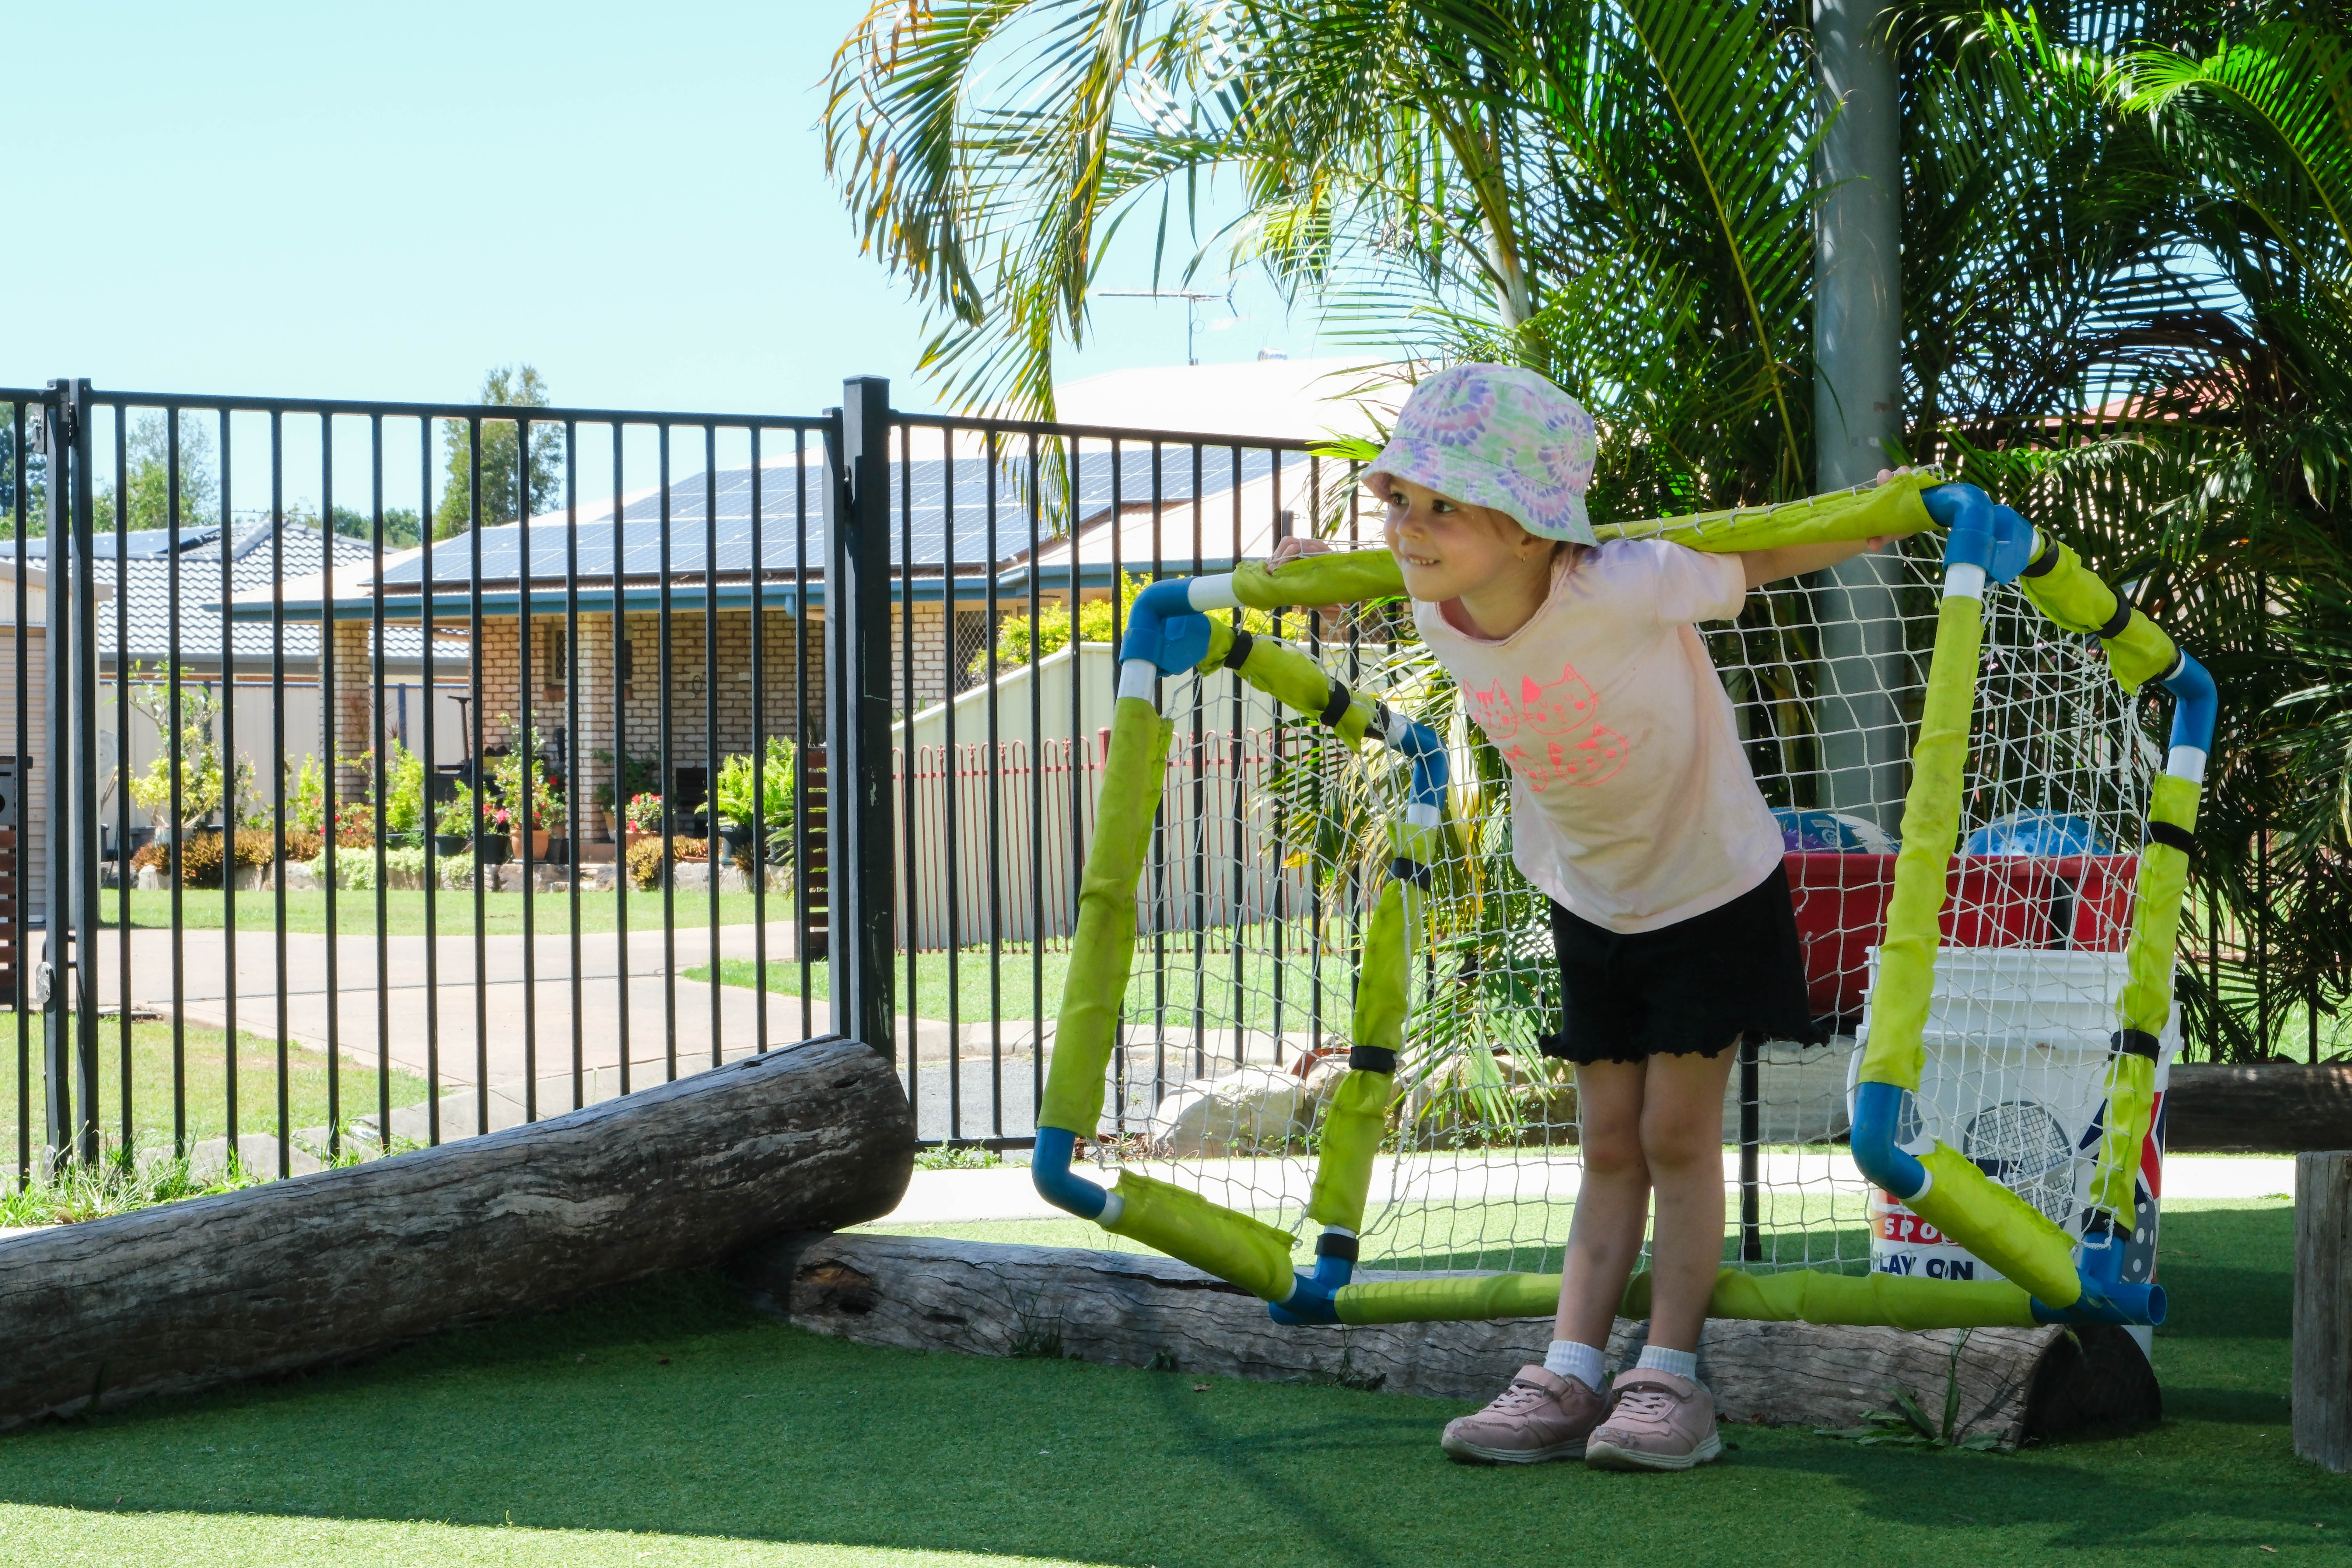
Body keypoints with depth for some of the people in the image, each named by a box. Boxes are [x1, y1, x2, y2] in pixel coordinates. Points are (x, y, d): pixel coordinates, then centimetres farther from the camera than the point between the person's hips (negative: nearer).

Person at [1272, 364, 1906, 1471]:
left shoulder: (1631, 589, -33)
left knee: (1677, 1134, -2)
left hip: (1711, 890, -5)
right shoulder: (1440, 615, -15)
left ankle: (1669, 1377, 6)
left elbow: (1768, 555, -18)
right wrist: (1324, 570, 5)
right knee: (1610, 1147, 8)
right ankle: (1568, 1377, 7)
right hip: (1589, 901, 5)